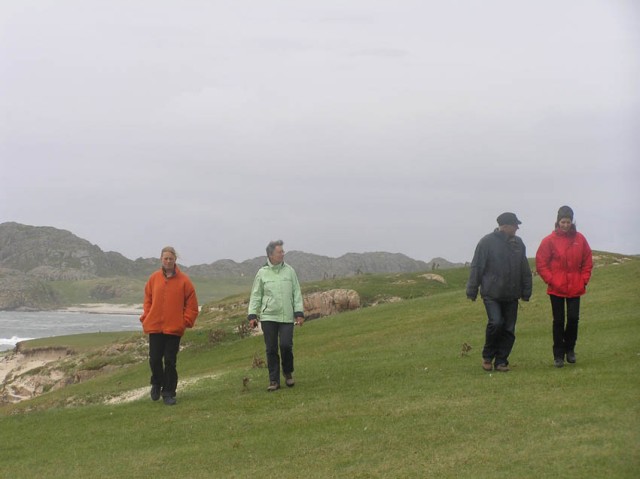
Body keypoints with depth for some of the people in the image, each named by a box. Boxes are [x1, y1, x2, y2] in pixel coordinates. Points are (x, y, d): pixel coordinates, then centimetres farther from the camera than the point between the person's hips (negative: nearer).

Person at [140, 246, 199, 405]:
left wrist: (186, 321, -6)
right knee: (155, 359, 4)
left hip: (174, 328, -2)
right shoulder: (154, 278, 5)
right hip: (154, 326, 2)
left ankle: (169, 392, 10)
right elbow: (148, 300, 13)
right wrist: (146, 317, 3)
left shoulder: (183, 280, -2)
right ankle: (157, 384, 29)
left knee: (170, 362, 1)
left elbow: (191, 304, 1)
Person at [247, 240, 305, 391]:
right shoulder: (262, 273, 3)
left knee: (286, 345, -10)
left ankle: (288, 373, 15)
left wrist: (299, 313, 1)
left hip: (287, 317, 0)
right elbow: (255, 296, 6)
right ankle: (274, 381, 9)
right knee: (271, 349, 1)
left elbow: (297, 293, 8)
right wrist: (252, 315, -2)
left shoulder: (289, 271, 6)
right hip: (268, 317, 0)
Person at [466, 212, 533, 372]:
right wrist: (472, 291, -5)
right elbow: (476, 267, -5)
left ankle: (501, 361, 14)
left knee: (509, 329, 3)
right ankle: (487, 356, 3)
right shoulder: (487, 242, -7)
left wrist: (526, 292, 13)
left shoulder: (518, 243, 8)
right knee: (495, 323, -18)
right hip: (492, 294, -5)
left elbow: (525, 270, 14)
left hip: (511, 295, 5)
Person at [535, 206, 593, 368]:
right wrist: (551, 280, -9)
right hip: (556, 289, -2)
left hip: (575, 288, 2)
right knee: (558, 321, 3)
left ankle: (570, 348, 23)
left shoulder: (580, 239, 2)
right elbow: (541, 263, -2)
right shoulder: (549, 241, -5)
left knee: (574, 318, 0)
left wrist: (584, 280, 0)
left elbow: (587, 261, 9)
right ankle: (558, 355, 10)